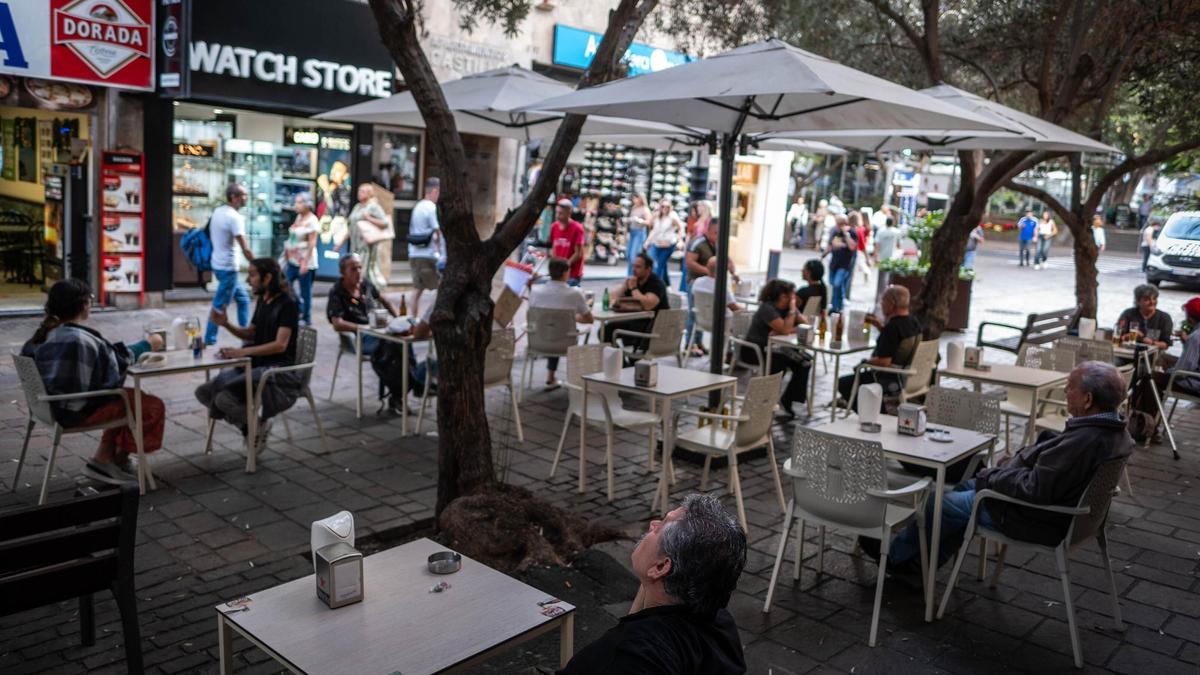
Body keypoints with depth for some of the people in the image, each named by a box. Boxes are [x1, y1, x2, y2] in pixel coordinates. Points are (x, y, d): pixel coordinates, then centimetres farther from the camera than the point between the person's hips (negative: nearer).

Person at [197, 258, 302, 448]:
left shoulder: (287, 304, -13)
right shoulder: (262, 301, 12)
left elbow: (280, 345, -21)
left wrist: (242, 352, -29)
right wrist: (226, 325, 3)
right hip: (256, 365, 9)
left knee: (224, 398, -26)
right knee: (204, 392, -4)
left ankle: (258, 425, 2)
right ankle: (249, 426, 9)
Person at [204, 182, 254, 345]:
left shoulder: (217, 211, 7)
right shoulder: (235, 217, -20)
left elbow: (211, 235, 18)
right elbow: (245, 249, -23)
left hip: (218, 264, 10)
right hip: (228, 268, -10)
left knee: (243, 298, 19)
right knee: (219, 306, 0)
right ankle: (209, 341, 7)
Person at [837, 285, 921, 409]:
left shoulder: (892, 327, -28)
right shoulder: (914, 322, 1)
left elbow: (883, 362, -31)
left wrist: (866, 361, -11)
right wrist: (879, 325, 13)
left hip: (890, 382, -10)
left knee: (842, 383, 2)